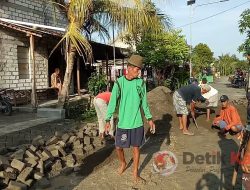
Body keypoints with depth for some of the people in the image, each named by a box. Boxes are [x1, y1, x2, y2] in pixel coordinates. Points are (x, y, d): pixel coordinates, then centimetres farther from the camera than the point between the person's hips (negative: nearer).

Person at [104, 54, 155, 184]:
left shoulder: (141, 83, -1)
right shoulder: (119, 83, -9)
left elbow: (144, 102, 7)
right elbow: (113, 102, -7)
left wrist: (149, 118, 8)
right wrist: (108, 120, -11)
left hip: (137, 123, 2)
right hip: (123, 123, -1)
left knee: (136, 147, 10)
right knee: (118, 147, 10)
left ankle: (135, 173, 28)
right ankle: (123, 164, 41)